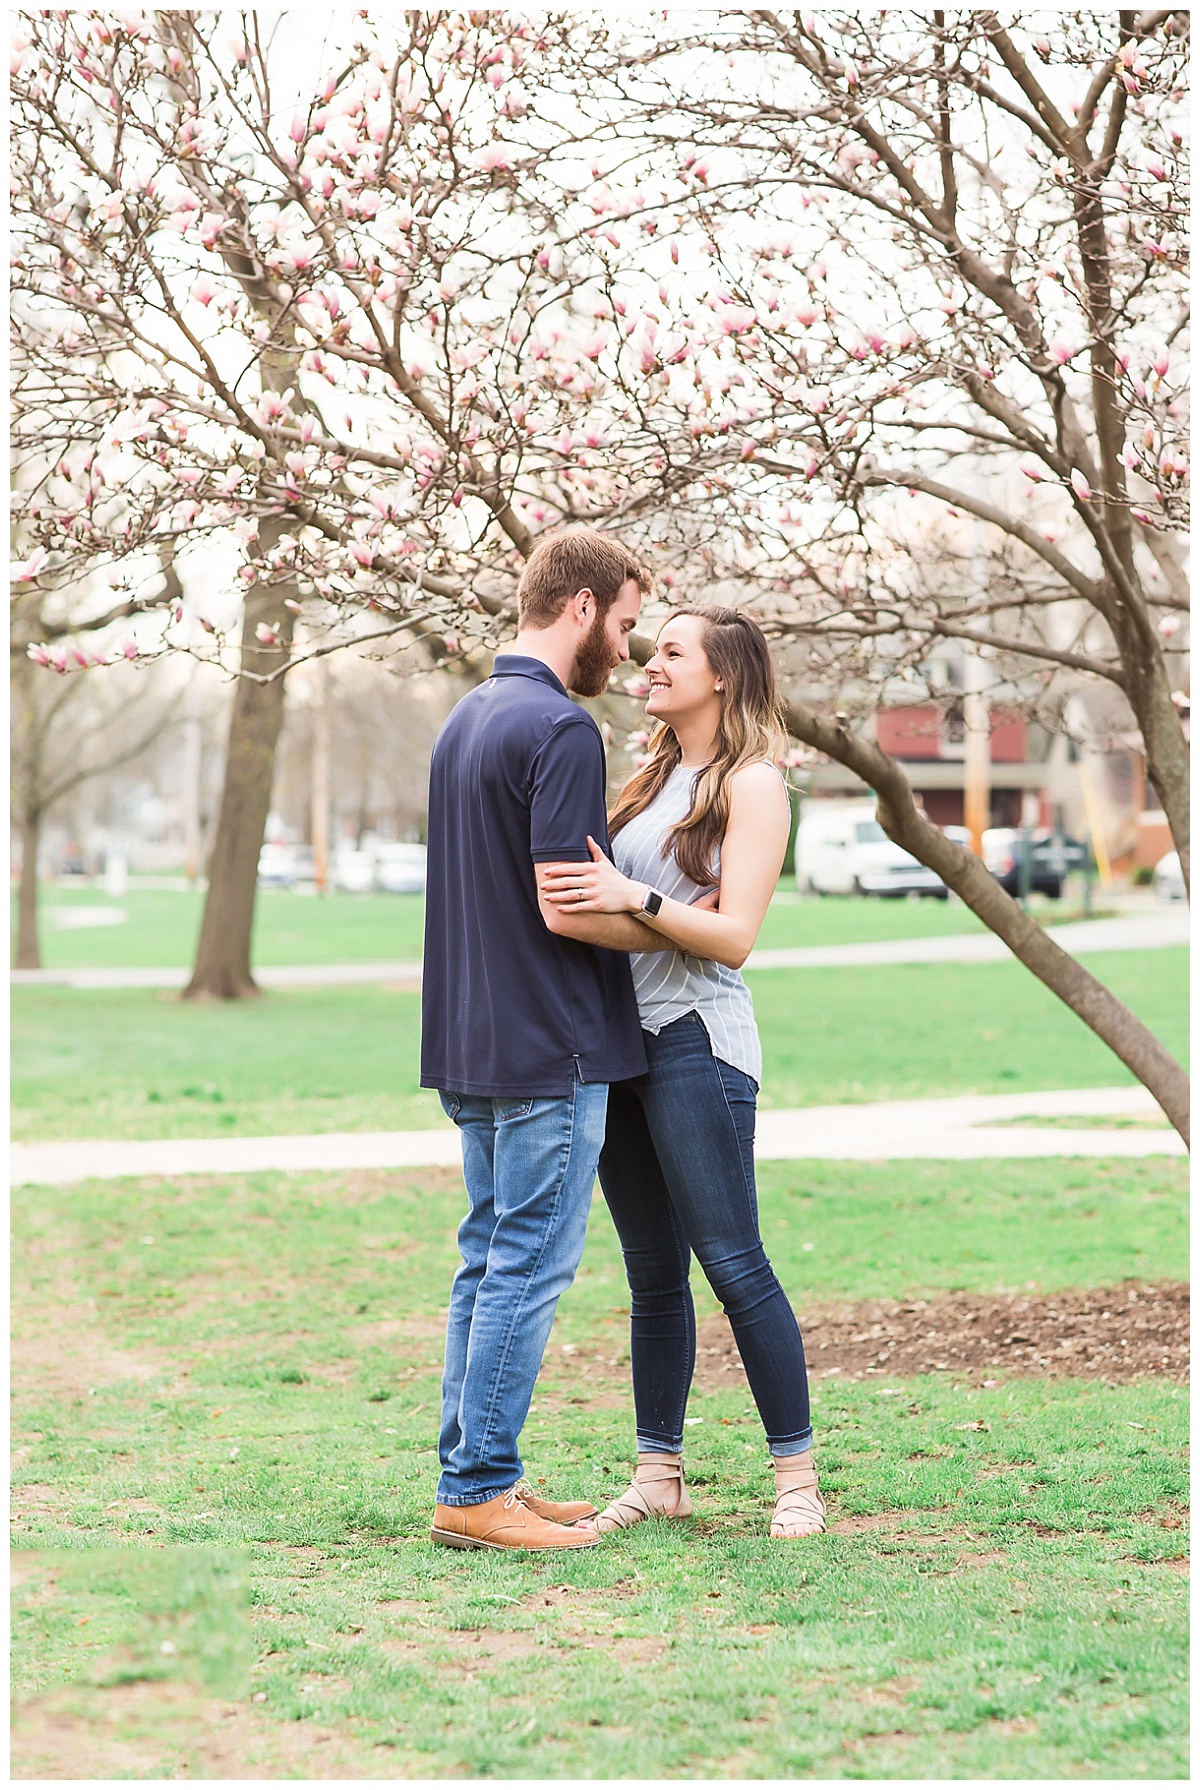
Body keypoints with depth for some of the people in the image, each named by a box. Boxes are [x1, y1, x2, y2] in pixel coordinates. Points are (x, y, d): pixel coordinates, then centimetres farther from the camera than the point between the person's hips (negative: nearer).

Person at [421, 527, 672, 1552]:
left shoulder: (464, 723, 15)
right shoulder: (560, 729, -16)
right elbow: (566, 907, -21)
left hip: (474, 1044, 9)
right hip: (551, 1048, -9)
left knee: (490, 1262, 12)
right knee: (529, 1268, -5)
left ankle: (478, 1476, 16)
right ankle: (478, 1492, -2)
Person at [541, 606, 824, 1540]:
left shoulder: (752, 783, -4)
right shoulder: (653, 777, 17)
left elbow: (733, 937, -13)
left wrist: (635, 897, -25)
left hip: (696, 1043, -7)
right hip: (619, 1037, 7)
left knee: (733, 1262, -7)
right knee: (651, 1272, 10)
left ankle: (798, 1477, 0)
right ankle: (659, 1474, 15)